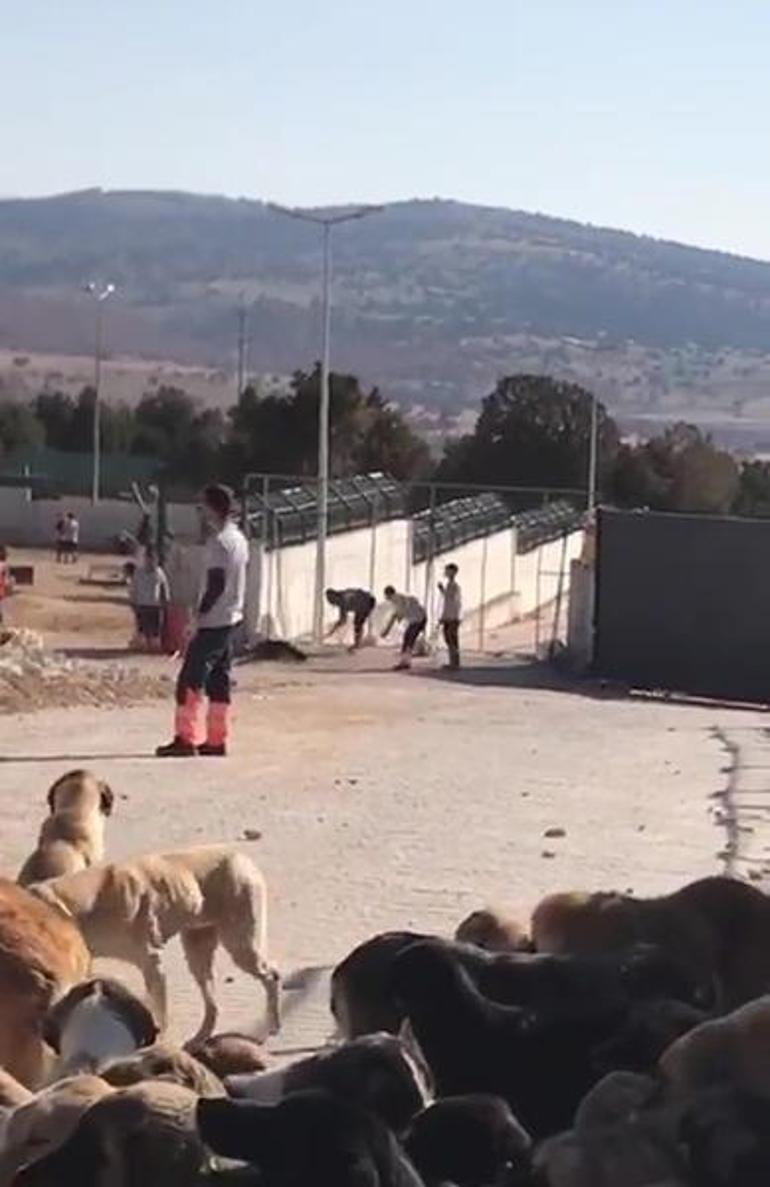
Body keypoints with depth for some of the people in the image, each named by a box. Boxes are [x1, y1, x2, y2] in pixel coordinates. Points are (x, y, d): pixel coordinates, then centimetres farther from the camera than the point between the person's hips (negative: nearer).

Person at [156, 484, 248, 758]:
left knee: (190, 680, -5)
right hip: (232, 618, 9)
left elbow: (216, 585, -22)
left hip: (213, 621, -9)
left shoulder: (218, 541, -17)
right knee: (219, 681, 11)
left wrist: (200, 612, -14)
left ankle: (185, 739, -5)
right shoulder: (239, 539, 12)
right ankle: (217, 740, 12)